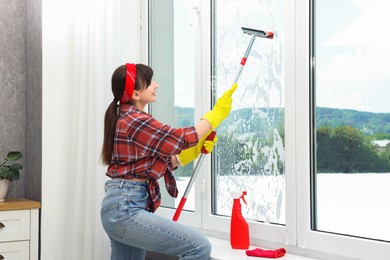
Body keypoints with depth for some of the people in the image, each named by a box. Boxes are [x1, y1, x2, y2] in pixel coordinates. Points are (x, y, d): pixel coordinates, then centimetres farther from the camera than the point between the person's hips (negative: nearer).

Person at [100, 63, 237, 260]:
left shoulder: (127, 119, 17)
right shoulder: (136, 121, -14)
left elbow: (165, 162, 16)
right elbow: (182, 139, -9)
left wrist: (197, 149, 7)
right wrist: (217, 112, 0)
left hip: (119, 207, 11)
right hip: (125, 209, -11)